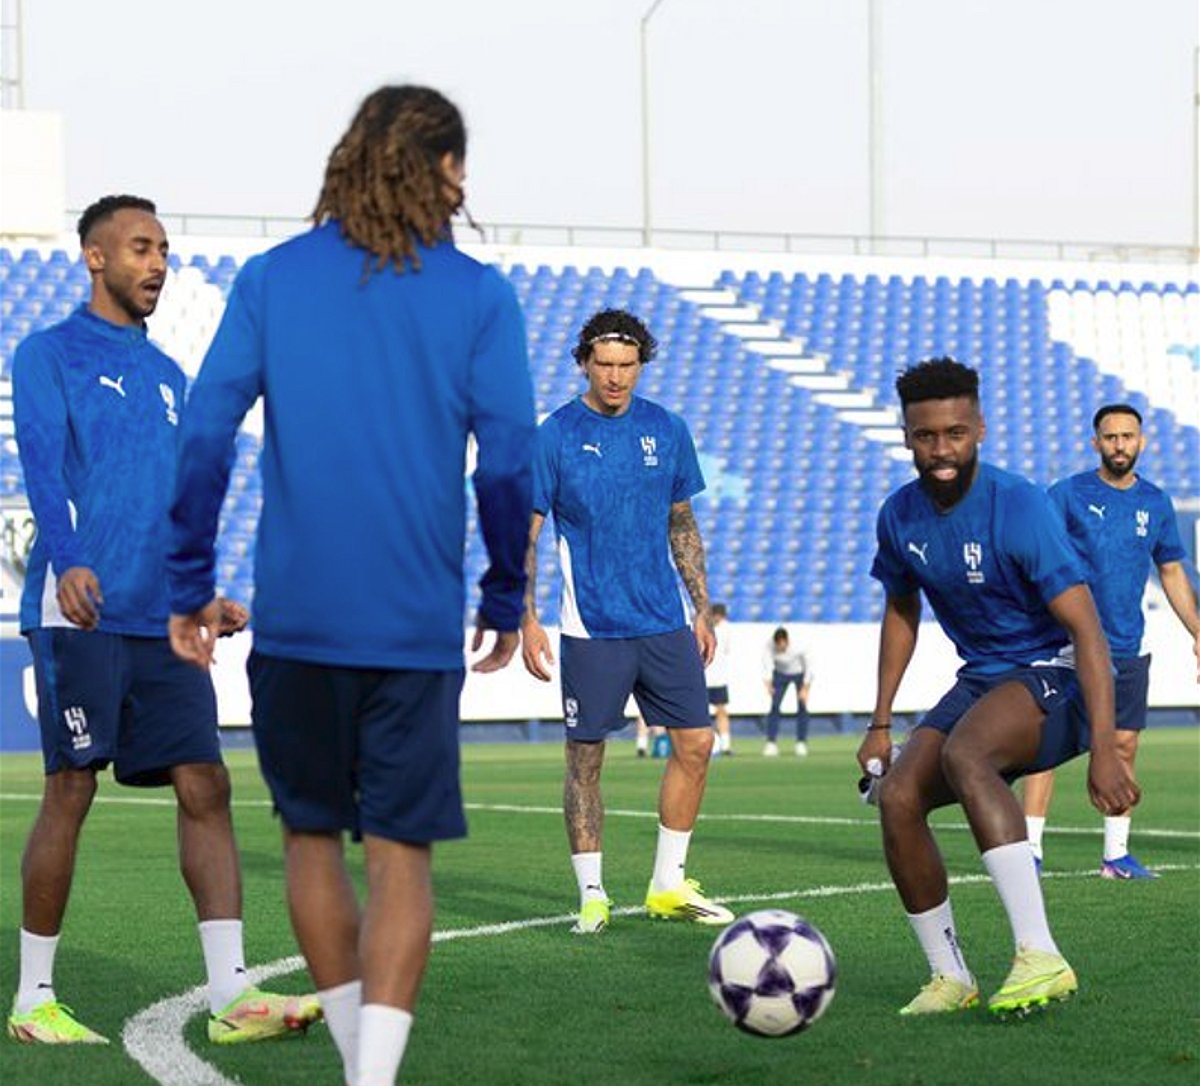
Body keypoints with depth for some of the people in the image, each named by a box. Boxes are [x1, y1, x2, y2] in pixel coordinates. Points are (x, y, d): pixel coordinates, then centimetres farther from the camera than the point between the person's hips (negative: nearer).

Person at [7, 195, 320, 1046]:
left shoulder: (168, 376, 20)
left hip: (163, 622, 6)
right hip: (84, 613, -6)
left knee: (204, 785, -3)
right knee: (72, 790, -4)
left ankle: (231, 994, -5)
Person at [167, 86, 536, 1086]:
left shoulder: (270, 279, 3)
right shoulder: (477, 295, 0)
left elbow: (205, 434, -3)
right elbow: (508, 461, -3)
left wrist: (190, 586, 4)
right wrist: (505, 600, 9)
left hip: (294, 619, 2)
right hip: (417, 626, -1)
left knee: (312, 835, 17)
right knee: (402, 853, 2)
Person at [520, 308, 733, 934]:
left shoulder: (667, 431, 7)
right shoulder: (554, 436, -5)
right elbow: (524, 536, -2)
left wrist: (702, 609, 13)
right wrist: (527, 620, -10)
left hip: (664, 623, 4)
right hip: (592, 628, -4)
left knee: (695, 744, 1)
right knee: (585, 758, -1)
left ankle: (669, 887, 13)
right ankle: (592, 896, 9)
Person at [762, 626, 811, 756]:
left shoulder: (798, 647, -32)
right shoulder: (770, 646, -26)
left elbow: (807, 667, -20)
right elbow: (769, 666, -21)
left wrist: (805, 688, -20)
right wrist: (768, 684, -35)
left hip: (800, 674, -2)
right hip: (780, 674, 2)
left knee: (802, 708, -9)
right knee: (774, 706, -10)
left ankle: (801, 743, 1)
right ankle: (771, 742, -8)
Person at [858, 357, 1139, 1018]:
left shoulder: (1019, 507, -20)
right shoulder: (900, 516, 0)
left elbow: (1086, 629, -23)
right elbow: (901, 611, 19)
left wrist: (1104, 750, -30)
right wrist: (880, 725, 15)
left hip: (1055, 676, -7)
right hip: (981, 682, 7)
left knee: (962, 753, -35)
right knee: (897, 797, -15)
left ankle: (1040, 957, -41)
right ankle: (950, 978, 0)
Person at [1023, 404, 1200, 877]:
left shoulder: (1156, 503, 9)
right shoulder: (1068, 494, -3)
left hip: (1127, 647, 4)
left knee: (1124, 746, 5)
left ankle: (1116, 854, 15)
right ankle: (1029, 849, -6)